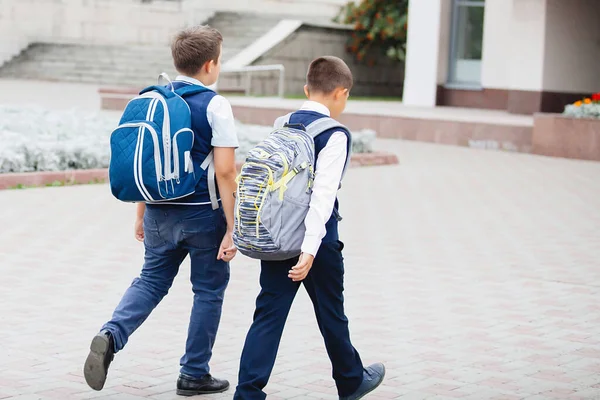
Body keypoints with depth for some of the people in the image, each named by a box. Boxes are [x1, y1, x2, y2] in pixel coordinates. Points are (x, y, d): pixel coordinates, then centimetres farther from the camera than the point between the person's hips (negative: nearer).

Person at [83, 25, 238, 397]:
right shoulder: (215, 105, -11)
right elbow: (225, 172, -15)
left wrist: (142, 213, 19)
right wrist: (231, 228, -11)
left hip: (160, 213, 5)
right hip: (203, 213, -5)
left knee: (152, 280, 18)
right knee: (209, 290, 11)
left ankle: (110, 335, -6)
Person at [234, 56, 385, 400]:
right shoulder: (335, 136, -12)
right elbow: (323, 195, -21)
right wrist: (310, 250, -24)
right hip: (316, 240, -5)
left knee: (269, 314, 4)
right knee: (331, 314, 13)